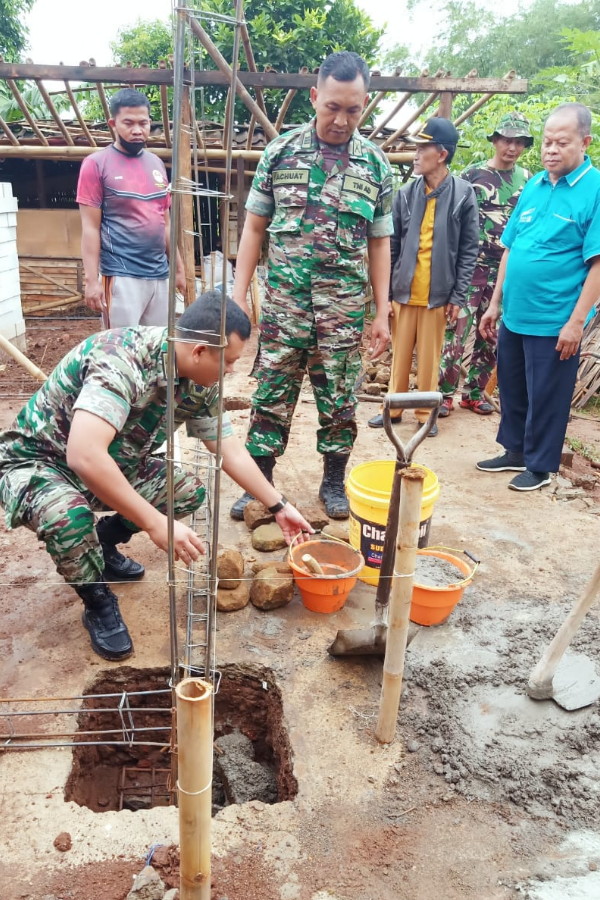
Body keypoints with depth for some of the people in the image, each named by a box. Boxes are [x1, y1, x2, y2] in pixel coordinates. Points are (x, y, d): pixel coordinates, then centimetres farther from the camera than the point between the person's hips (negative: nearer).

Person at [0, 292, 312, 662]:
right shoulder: (122, 359, -35)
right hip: (36, 461, -7)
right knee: (70, 517, -36)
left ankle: (101, 545, 16)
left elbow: (231, 451, 3)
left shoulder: (199, 383, -9)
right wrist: (155, 524, -39)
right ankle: (99, 603, -5)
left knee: (188, 489, -6)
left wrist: (279, 506, 5)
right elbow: (85, 456, -45)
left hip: (109, 465, 7)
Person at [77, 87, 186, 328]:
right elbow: (90, 227, -6)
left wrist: (178, 267, 17)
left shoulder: (157, 164, 14)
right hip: (121, 277, -6)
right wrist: (91, 279, -13)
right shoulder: (96, 164, -3)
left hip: (160, 275, 6)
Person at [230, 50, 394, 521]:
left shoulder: (376, 164, 4)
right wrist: (239, 295, -1)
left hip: (344, 305, 0)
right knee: (272, 394, 4)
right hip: (283, 300, 0)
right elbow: (254, 226, 5)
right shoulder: (280, 151, 3)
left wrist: (382, 313, 3)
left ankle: (334, 481, 25)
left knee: (339, 398, 7)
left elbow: (379, 244, 7)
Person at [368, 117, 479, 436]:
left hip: (438, 293, -2)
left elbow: (469, 249, -1)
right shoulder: (406, 193, 4)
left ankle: (425, 413, 21)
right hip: (403, 291, 2)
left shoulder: (463, 194, -3)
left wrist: (458, 295, -6)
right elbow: (392, 246, 6)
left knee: (429, 357, 6)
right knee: (400, 354, 11)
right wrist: (385, 292, 3)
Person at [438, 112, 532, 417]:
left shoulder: (527, 180, 11)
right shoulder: (472, 174, -2)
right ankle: (445, 393, 2)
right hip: (471, 266, -4)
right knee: (457, 330, -8)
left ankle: (474, 392, 20)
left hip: (507, 270, 5)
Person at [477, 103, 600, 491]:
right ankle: (515, 452, 35)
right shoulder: (534, 186, 9)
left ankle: (540, 466, 23)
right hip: (514, 316, 6)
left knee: (546, 399, 6)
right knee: (511, 390, 17)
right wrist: (495, 304, 13)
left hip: (554, 323, -6)